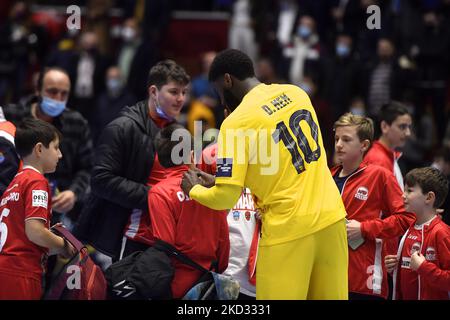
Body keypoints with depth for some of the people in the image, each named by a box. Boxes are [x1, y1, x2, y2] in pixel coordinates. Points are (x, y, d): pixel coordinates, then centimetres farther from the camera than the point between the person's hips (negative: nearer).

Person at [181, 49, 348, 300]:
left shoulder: (237, 122, -11)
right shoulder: (296, 93, 7)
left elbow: (226, 197, -12)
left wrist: (194, 189, 9)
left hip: (289, 230, -6)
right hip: (330, 217, 6)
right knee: (329, 294, 13)